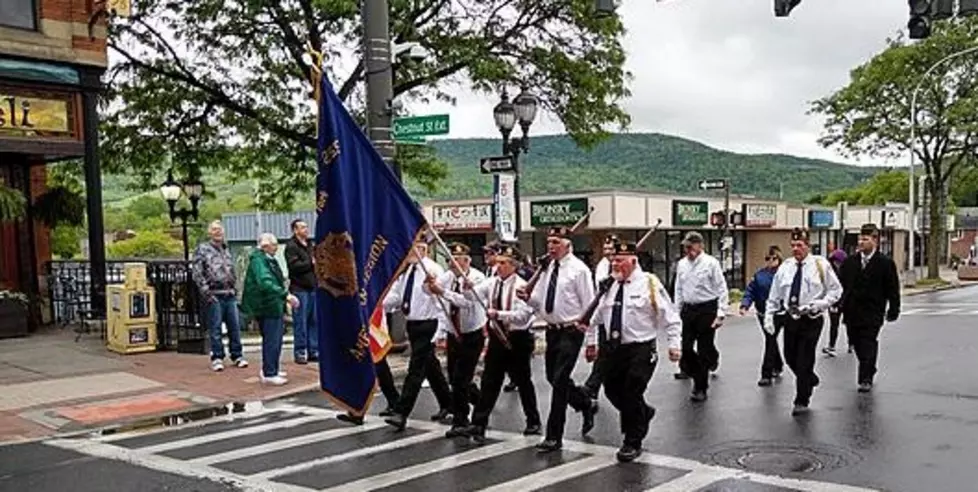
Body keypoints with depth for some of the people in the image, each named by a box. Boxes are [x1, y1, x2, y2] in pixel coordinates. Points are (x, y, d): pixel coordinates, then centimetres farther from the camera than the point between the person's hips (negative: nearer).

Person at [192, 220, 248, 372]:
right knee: (215, 328, -1)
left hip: (230, 294, 5)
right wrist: (205, 291, -12)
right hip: (214, 295, -5)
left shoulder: (226, 250, 18)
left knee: (235, 326, 5)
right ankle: (217, 358, 7)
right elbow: (197, 273, -6)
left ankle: (236, 356, 13)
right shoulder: (202, 249, 0)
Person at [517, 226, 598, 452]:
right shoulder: (547, 268, 9)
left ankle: (554, 437, 1)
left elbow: (589, 305, -10)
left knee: (559, 381, -8)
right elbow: (540, 300, 12)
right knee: (553, 378, 15)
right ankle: (587, 405, 41)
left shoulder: (578, 269, -11)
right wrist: (528, 297, -11)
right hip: (552, 330, 7)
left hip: (571, 331, -7)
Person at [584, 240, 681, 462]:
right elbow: (596, 316, 19)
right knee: (613, 392, 11)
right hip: (612, 349, 6)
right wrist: (591, 341, 19)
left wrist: (675, 344, -11)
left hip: (640, 350, -5)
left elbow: (670, 316, -5)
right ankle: (643, 412, 41)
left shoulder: (649, 284, -6)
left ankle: (632, 443, 13)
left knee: (632, 395, -5)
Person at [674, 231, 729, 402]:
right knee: (685, 347, 1)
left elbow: (722, 290, -8)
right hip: (687, 309, 4)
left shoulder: (711, 263, -9)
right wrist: (677, 312, 11)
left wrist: (721, 314, -13)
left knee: (704, 350, 3)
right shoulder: (681, 264, 5)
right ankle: (698, 374, 28)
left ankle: (700, 388, 15)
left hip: (707, 309, -4)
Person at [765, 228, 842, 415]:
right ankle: (810, 379, 42)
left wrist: (819, 304, -14)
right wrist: (769, 316, 2)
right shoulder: (785, 267, 4)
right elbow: (775, 294, 9)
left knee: (804, 360, -4)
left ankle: (802, 401, 9)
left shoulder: (820, 265, -4)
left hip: (812, 319, -4)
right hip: (791, 318, 4)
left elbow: (835, 290, 0)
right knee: (790, 356, 11)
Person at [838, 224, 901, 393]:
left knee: (868, 345, -8)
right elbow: (842, 285, 11)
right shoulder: (849, 262, 7)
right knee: (857, 344, 12)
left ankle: (866, 379, -3)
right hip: (852, 312, 5)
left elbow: (893, 289, 0)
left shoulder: (885, 263, -3)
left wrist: (893, 310, -3)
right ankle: (868, 371, 31)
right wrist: (841, 305, 6)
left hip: (872, 313, -4)